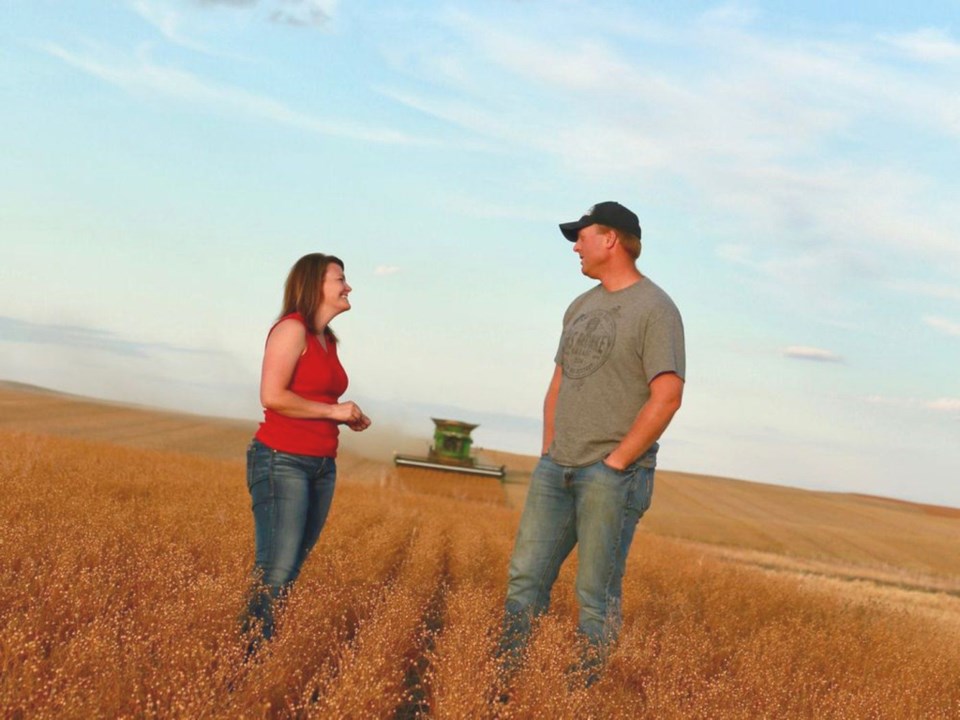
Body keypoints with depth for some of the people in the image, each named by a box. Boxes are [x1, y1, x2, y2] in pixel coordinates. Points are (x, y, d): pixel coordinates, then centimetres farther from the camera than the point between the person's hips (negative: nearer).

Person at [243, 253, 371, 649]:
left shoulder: (327, 340, 17)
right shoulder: (292, 329, -8)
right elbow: (272, 396, -17)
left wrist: (348, 417, 7)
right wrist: (334, 411, -11)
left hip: (322, 467, 8)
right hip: (282, 461, -8)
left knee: (293, 569, 5)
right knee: (275, 571, -13)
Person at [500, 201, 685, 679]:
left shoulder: (655, 310, -8)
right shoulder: (581, 306, 17)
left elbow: (667, 397, -15)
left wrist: (616, 462, -14)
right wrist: (549, 449, 11)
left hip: (612, 475, -7)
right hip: (556, 469, 7)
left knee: (596, 596, -3)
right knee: (524, 577, 5)